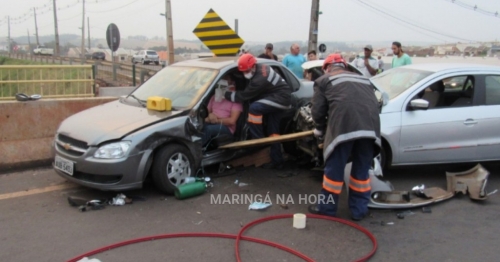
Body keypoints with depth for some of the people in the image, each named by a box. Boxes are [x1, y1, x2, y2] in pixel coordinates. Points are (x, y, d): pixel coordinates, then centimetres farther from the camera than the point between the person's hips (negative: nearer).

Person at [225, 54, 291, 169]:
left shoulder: (259, 79, -28)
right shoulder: (261, 68, 2)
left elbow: (244, 96, -21)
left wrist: (226, 94, -13)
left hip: (281, 98, -11)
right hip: (280, 97, 11)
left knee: (254, 108, -27)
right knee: (273, 130, 11)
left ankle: (258, 139, -14)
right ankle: (277, 161, 17)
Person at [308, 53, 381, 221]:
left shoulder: (324, 80, 21)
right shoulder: (364, 79, 36)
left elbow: (318, 111, 13)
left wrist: (320, 130, 30)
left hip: (344, 125, -4)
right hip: (370, 125, 5)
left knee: (334, 168, 8)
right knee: (362, 169, 16)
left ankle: (326, 207, 19)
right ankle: (359, 210, 24)